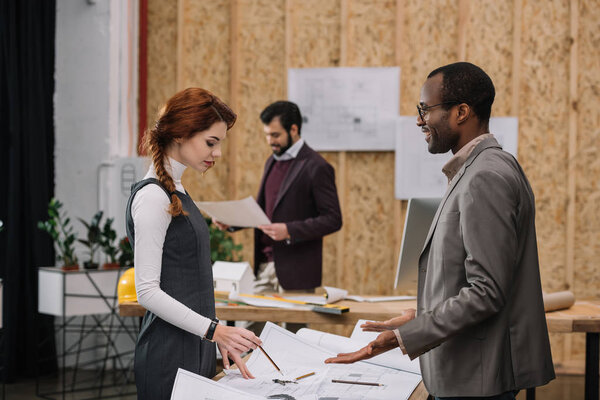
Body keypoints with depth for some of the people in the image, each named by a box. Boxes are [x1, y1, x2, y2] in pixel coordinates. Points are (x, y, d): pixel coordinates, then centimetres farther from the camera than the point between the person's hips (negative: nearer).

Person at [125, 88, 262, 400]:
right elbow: (147, 291, -19)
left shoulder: (176, 191, 14)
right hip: (169, 356, -9)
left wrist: (220, 337, 14)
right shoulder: (153, 196, -15)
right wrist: (215, 330, -23)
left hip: (194, 351, 9)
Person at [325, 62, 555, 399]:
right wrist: (421, 317, 16)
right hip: (468, 372, 10)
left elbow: (486, 292, -24)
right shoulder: (481, 171, 14)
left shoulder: (486, 178, -19)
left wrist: (403, 336, -24)